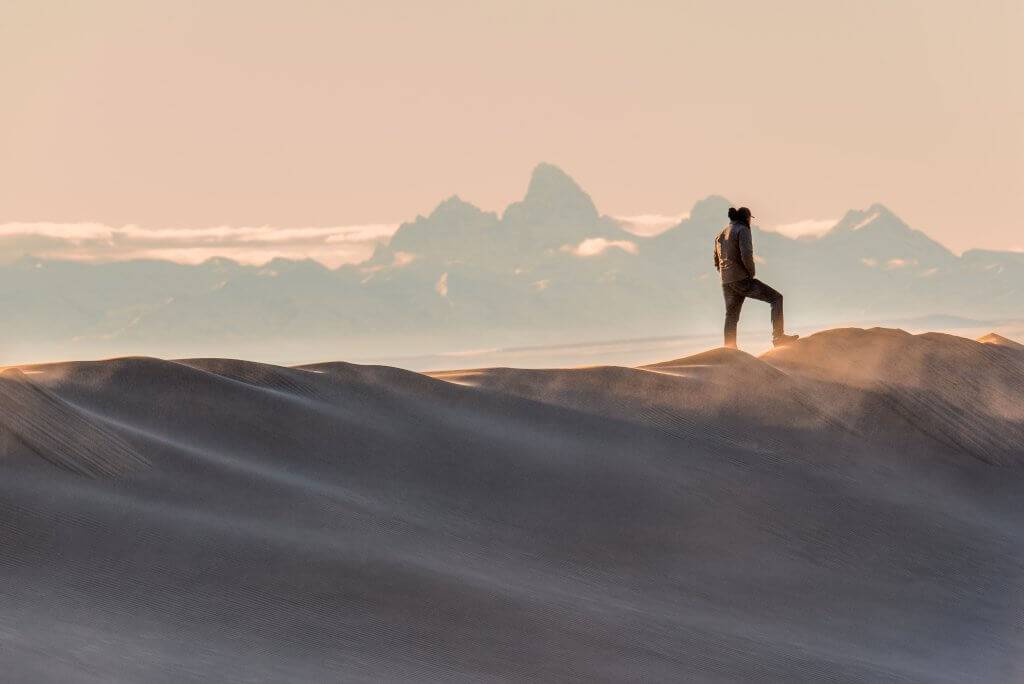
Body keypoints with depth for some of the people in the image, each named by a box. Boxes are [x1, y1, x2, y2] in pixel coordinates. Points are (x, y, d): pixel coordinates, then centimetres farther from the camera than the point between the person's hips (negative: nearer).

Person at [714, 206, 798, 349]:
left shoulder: (721, 235, 18)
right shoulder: (742, 230, -6)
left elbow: (717, 262, 21)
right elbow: (746, 255, -20)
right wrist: (751, 273, -6)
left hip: (726, 282, 8)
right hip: (742, 279, -8)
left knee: (731, 317, 13)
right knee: (776, 298, 0)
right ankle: (778, 336, -7)